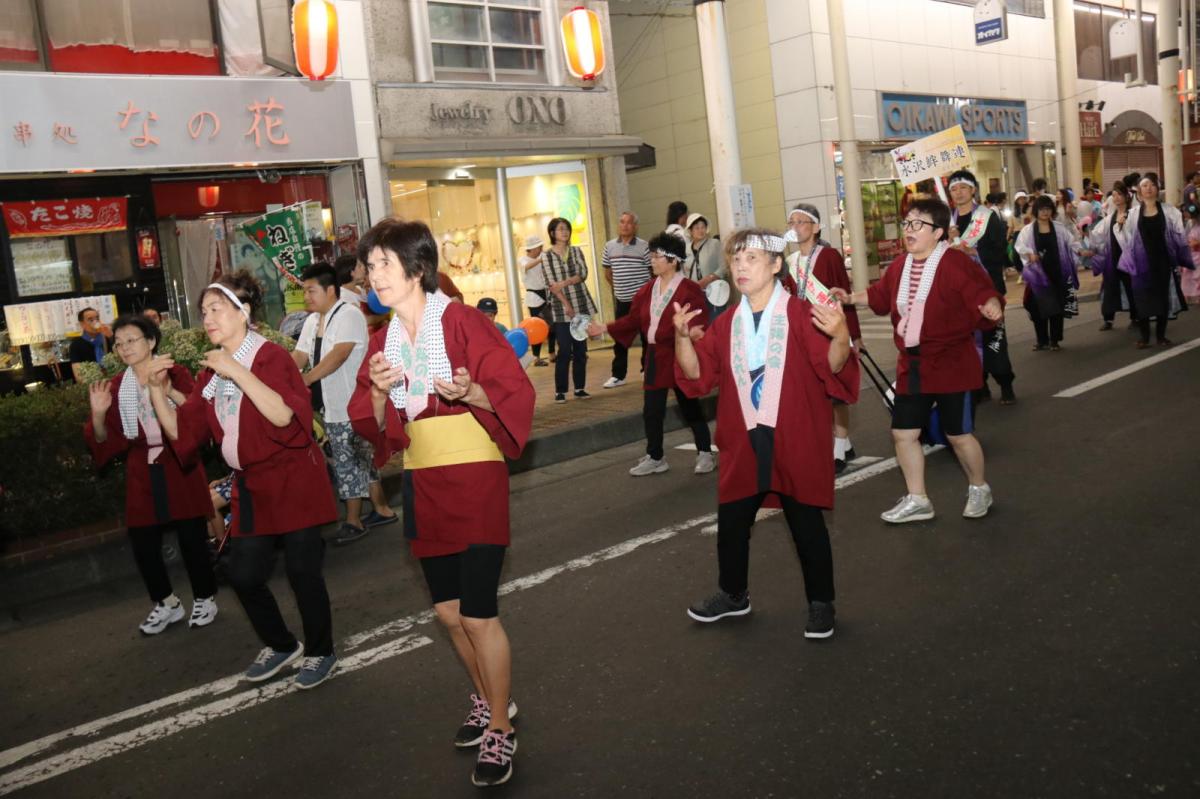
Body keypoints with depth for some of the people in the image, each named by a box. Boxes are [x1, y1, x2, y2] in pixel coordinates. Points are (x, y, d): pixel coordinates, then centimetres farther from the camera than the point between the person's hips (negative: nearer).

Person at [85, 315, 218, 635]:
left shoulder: (176, 374, -1)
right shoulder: (116, 387, 7)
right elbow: (108, 441, 5)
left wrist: (170, 392, -28)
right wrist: (98, 415, -13)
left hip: (180, 467, -3)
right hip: (141, 474, 4)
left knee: (192, 539, 0)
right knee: (143, 545, 4)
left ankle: (204, 599, 20)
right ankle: (166, 603, 24)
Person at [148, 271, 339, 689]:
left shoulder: (271, 356, -11)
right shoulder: (210, 372, 9)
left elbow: (288, 417, -27)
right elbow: (183, 433, 8)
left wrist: (237, 372, -29)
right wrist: (157, 389, -4)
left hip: (292, 482, -7)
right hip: (251, 488, 7)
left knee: (302, 571, -1)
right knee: (243, 575, 9)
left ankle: (320, 652, 20)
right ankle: (281, 645, 31)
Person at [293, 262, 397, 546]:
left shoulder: (349, 315, -14)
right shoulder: (312, 321, 14)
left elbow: (339, 353, -25)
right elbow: (299, 356, 9)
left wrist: (306, 378, -31)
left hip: (351, 405, -9)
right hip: (331, 406, 9)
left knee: (348, 464, -2)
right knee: (361, 460, 16)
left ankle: (353, 521, 10)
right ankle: (382, 509, 27)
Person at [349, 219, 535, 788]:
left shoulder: (461, 321, -11)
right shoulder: (383, 340, 7)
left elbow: (515, 393, -12)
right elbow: (373, 425, 7)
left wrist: (470, 392, -31)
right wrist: (378, 392, -13)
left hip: (474, 480, -6)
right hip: (423, 484, 6)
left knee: (478, 614, -5)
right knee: (448, 611, 14)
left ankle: (500, 729, 15)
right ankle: (488, 701, 37)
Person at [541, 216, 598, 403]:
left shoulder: (576, 251, 9)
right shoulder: (546, 256, 0)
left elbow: (583, 273, -4)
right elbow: (551, 284, -8)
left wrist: (564, 283, -18)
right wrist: (566, 304, -15)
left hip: (582, 305, 3)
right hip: (561, 308, -3)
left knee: (580, 349, 5)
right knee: (565, 350, -7)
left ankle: (580, 388, 13)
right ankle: (560, 390, 0)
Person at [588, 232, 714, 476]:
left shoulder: (690, 290, -12)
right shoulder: (647, 291, 8)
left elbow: (699, 325, -19)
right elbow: (632, 320, 10)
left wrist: (692, 333, -40)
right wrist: (606, 328, 4)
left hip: (680, 358, -6)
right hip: (655, 357, 6)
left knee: (690, 406, 6)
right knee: (651, 410, 8)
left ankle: (705, 455, 21)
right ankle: (654, 458, 21)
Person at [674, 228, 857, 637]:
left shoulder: (802, 315, -8)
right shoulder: (726, 324, 7)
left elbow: (832, 369, -15)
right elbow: (697, 374, 2)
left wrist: (840, 337, -35)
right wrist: (682, 336, -14)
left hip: (795, 443, -5)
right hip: (743, 444, 5)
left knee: (807, 525, 6)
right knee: (731, 522, 14)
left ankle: (821, 604, 23)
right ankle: (733, 594, 35)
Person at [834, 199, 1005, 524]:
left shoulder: (956, 263, -16)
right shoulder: (900, 265, 5)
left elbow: (984, 293, -22)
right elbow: (881, 295, 21)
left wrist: (992, 305, -43)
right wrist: (850, 297, 13)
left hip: (950, 365, -6)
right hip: (912, 366, 7)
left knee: (958, 434, 4)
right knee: (903, 433, 8)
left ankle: (979, 489, 32)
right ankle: (916, 500, 23)